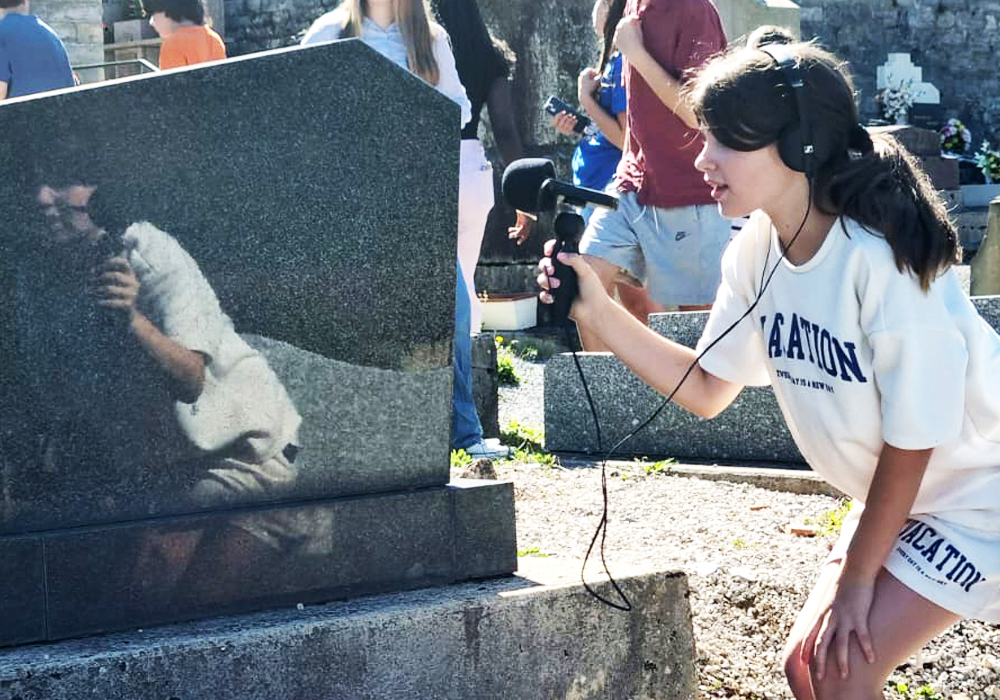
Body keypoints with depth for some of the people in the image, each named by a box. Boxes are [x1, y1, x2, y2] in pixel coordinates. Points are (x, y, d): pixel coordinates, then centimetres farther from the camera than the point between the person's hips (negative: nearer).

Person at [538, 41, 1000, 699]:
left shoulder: (883, 259, -30)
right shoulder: (757, 252, -8)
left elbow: (911, 441, -21)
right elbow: (707, 389, 1)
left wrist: (857, 578, -12)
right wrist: (598, 311, -11)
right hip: (898, 495, 7)